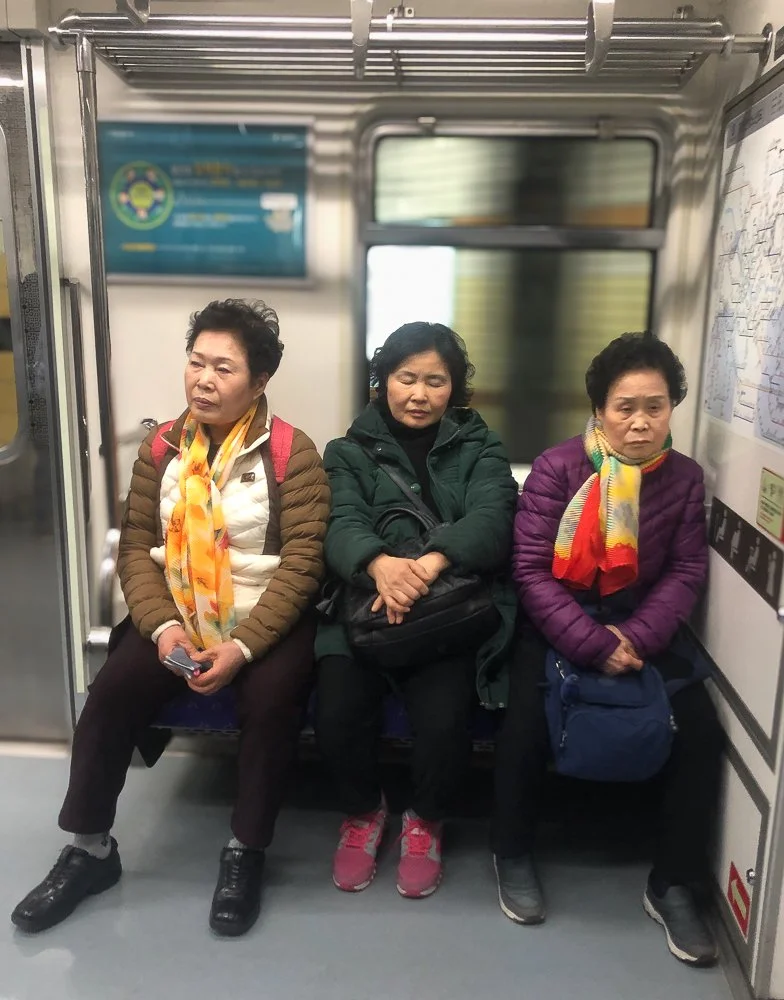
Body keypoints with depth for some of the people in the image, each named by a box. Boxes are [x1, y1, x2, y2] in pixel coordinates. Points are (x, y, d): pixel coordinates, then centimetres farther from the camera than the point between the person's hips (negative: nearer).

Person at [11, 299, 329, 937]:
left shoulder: (293, 454, -9)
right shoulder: (162, 449, 5)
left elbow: (302, 560, -14)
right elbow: (137, 546, 3)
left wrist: (242, 645, -23)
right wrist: (163, 626, -14)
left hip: (267, 621, -3)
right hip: (175, 618, 4)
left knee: (270, 701, -29)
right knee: (111, 694, -16)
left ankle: (246, 853, -5)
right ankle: (89, 849, 7)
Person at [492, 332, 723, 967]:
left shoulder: (685, 478, 1)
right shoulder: (558, 468, -10)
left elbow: (686, 572, -2)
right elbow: (531, 569, -14)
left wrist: (637, 638, -19)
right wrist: (592, 644, -23)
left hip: (640, 628, 4)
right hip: (555, 623, -3)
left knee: (700, 726, -15)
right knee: (529, 715, -27)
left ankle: (673, 886, 6)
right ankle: (514, 855, 3)